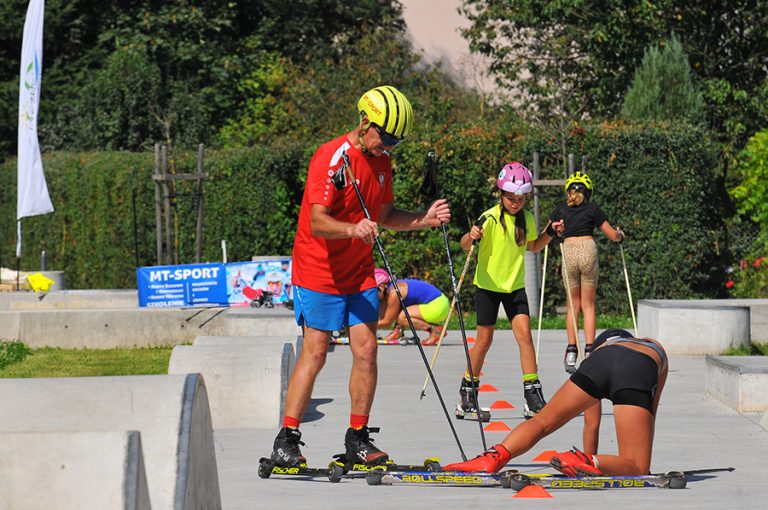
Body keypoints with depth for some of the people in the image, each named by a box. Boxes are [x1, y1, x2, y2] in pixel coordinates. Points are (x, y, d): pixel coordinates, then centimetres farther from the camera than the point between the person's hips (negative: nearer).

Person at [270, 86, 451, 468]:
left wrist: (424, 220, -1)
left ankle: (357, 439, 7)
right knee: (315, 353, -9)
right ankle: (286, 440, -2)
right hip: (319, 271, -7)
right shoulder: (331, 158, -18)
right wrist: (354, 229, -43)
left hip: (359, 272, 7)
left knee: (366, 350, -1)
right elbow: (318, 222, -24)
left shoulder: (381, 161, 7)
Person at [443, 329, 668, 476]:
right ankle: (588, 463, -28)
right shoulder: (657, 349, 46)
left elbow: (592, 424, 46)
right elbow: (651, 412, 45)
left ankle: (495, 456, -15)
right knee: (637, 470, 1)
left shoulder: (600, 348, 44)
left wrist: (592, 460, 55)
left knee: (542, 422, 12)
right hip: (639, 375, -1)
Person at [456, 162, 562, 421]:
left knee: (524, 333, -10)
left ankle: (532, 395, -9)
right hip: (488, 284, -4)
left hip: (515, 285, 4)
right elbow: (465, 244, -21)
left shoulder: (527, 218, 1)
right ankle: (467, 392, 19)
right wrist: (472, 236, -43)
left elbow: (533, 246, 18)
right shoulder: (491, 218, -15)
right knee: (484, 339, 1)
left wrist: (550, 233, 1)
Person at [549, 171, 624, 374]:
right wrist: (620, 234, 31)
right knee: (588, 305, 7)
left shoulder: (561, 209, 11)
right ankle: (589, 350, -2)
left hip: (568, 251, 1)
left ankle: (571, 352, 4)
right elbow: (613, 236, 9)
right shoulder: (592, 209, 8)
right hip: (588, 249, -1)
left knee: (573, 305, 11)